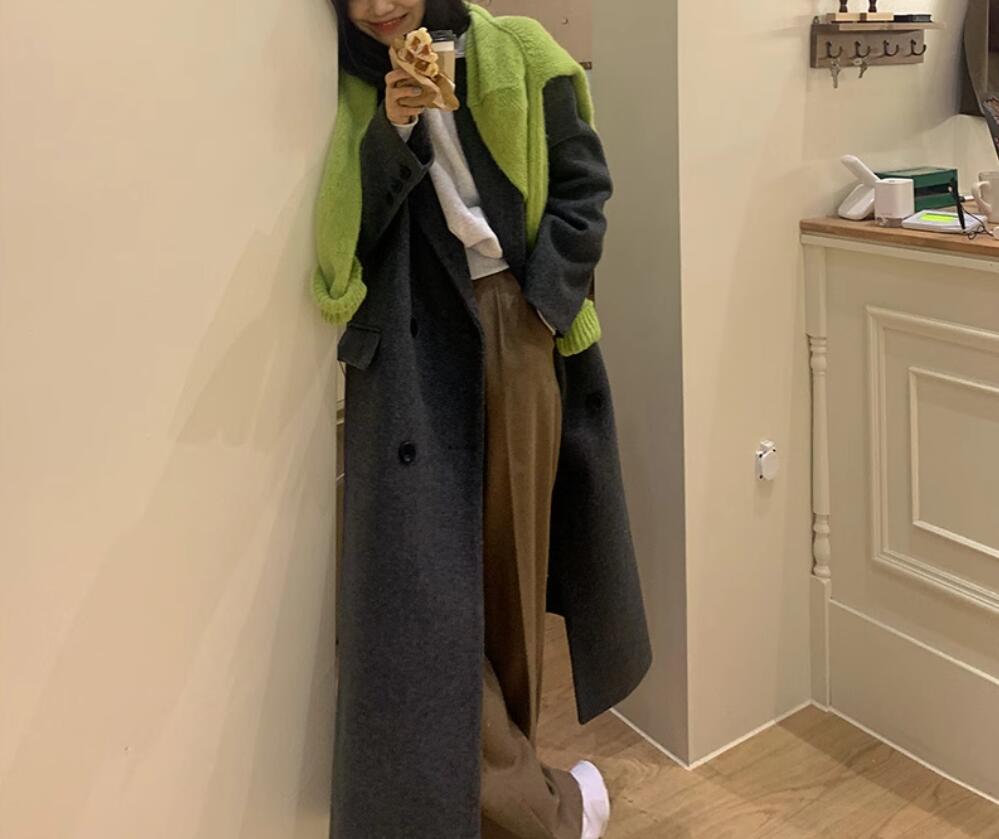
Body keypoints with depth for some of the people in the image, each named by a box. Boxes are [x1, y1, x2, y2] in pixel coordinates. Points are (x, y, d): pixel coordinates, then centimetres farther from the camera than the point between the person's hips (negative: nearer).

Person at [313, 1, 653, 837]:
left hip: (515, 322, 0)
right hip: (411, 337, 1)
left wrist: (540, 296, -5)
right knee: (422, 557, -6)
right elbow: (348, 229, -1)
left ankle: (507, 772, 24)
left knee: (513, 541, 5)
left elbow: (583, 184, 4)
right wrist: (391, 134, -15)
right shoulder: (352, 92, 8)